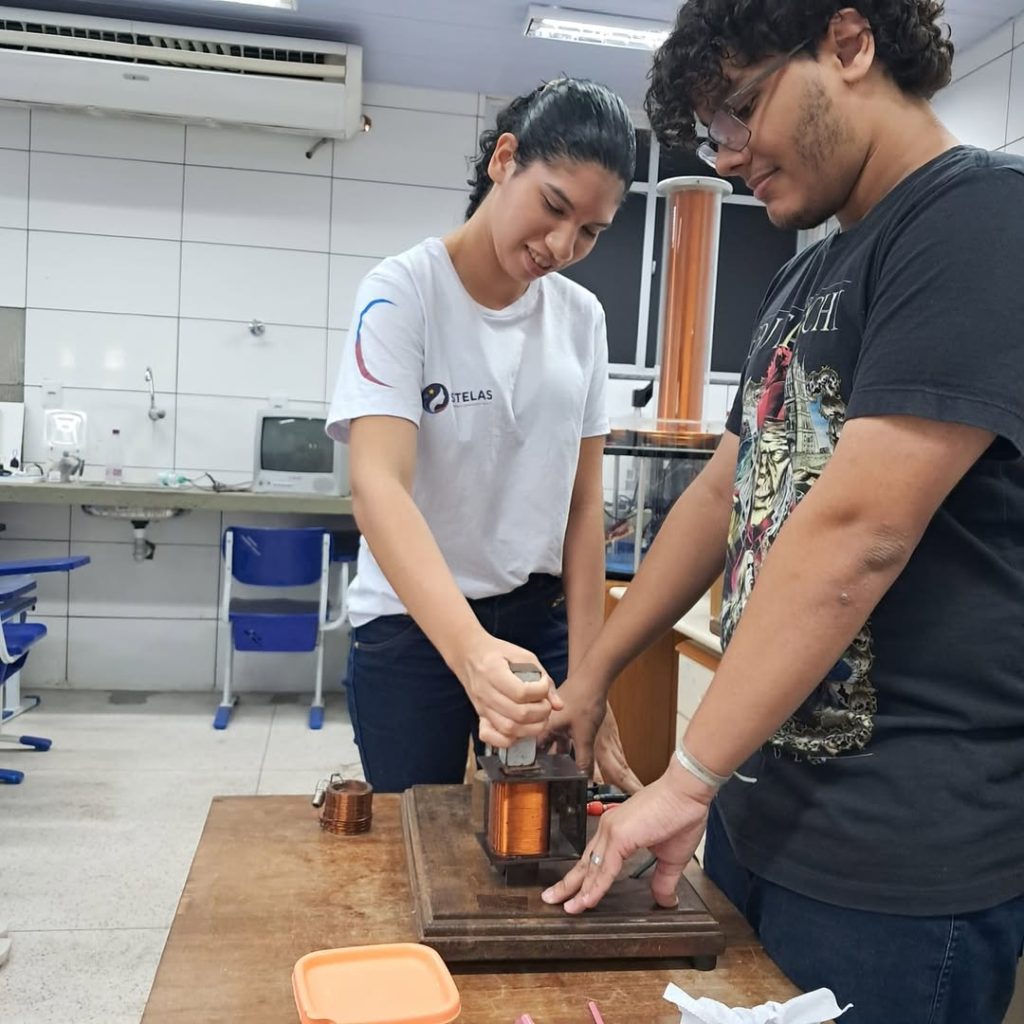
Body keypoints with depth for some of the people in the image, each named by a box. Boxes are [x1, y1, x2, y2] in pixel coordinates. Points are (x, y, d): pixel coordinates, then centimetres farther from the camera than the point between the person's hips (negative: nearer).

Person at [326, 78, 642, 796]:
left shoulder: (582, 317, 1)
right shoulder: (403, 292, -13)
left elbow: (583, 505, 3)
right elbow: (378, 486, -26)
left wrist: (584, 679, -2)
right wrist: (472, 652, -40)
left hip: (540, 622, 4)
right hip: (411, 625, -4)